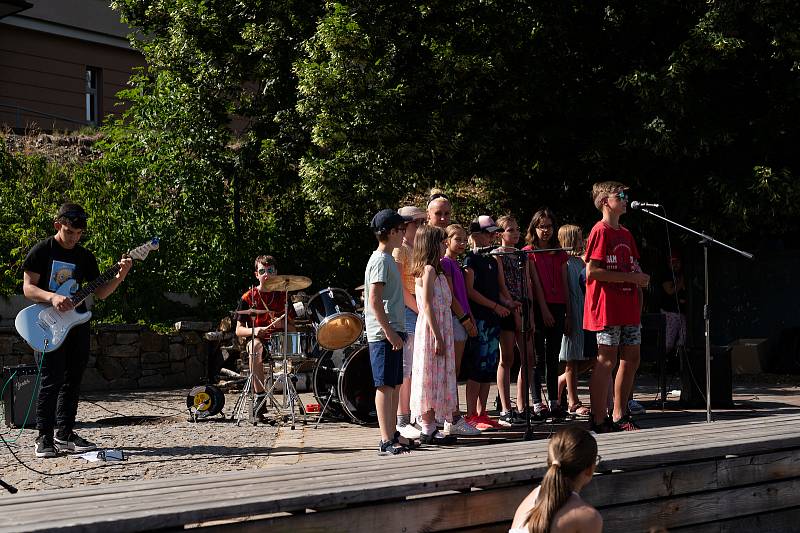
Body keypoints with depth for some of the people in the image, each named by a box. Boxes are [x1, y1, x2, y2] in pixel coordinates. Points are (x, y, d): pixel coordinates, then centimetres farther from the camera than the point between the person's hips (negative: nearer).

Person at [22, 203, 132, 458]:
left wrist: (120, 276, -9)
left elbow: (100, 293, 8)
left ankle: (64, 434, 16)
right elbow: (28, 287, -7)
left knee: (73, 380, 7)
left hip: (77, 322, 5)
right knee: (52, 380, -10)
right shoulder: (42, 251, -3)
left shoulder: (85, 257, 11)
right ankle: (45, 438, -5)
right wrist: (52, 297, -25)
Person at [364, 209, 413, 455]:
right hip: (384, 335, -10)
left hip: (393, 333, 10)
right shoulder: (381, 261, -13)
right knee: (385, 386, -8)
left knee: (394, 385, 13)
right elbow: (374, 301, -20)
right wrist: (389, 332, -22)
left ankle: (393, 434, 21)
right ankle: (386, 441, -7)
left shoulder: (388, 259, 17)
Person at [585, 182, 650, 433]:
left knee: (631, 359, 10)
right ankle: (599, 420, -3)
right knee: (606, 361, -7)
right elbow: (591, 272, -17)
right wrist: (631, 277, -16)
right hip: (607, 307, -9)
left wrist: (640, 278, 5)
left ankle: (619, 416, 19)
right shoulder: (601, 231, -8)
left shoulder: (625, 233, 18)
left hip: (628, 308, 9)